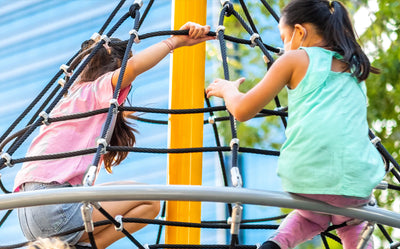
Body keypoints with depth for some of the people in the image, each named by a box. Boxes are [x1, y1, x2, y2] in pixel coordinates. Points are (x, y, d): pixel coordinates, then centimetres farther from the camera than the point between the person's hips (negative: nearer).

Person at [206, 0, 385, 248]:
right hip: (357, 180, 2)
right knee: (351, 223, 32)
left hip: (305, 176, -2)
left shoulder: (296, 59, 8)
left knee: (315, 216, 30)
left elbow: (242, 111, 9)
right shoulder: (356, 67, 20)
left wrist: (228, 89, 31)